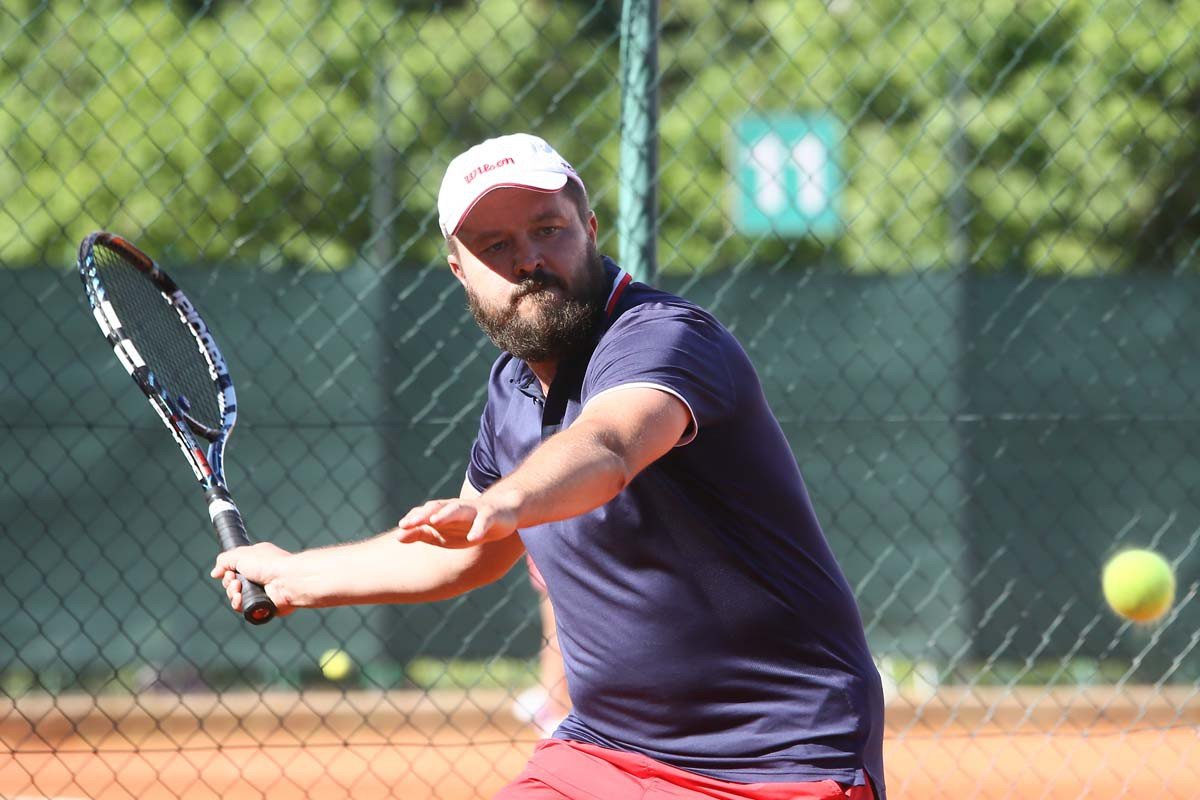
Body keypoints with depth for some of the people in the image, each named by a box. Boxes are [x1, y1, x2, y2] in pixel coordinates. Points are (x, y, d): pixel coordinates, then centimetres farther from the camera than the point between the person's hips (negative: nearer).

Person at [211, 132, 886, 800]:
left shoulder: (665, 337, -18)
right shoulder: (513, 388, 7)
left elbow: (604, 451, -41)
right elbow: (466, 558, 26)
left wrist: (500, 505, -59)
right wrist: (296, 576, 32)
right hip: (603, 745, 7)